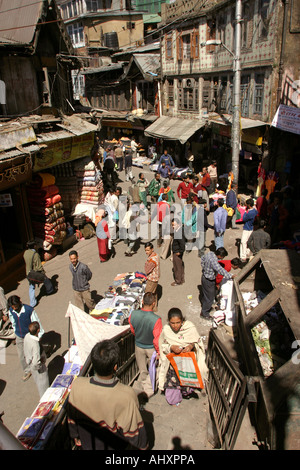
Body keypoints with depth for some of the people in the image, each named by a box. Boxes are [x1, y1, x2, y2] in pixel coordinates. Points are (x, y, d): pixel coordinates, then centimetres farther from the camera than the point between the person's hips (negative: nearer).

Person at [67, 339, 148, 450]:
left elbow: (72, 418, -10)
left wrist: (75, 436, 10)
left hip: (88, 445, 2)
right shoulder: (127, 395, -39)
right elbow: (135, 428, -21)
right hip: (117, 447, -2)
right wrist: (143, 445, 0)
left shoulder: (77, 385, -30)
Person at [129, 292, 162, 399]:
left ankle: (137, 389, 22)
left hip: (138, 346, 4)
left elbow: (132, 331, -1)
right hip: (151, 348, -3)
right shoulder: (156, 319, -32)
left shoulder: (133, 314, -20)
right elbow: (157, 339, -22)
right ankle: (147, 389, 16)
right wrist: (159, 352, -6)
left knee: (143, 371, 23)